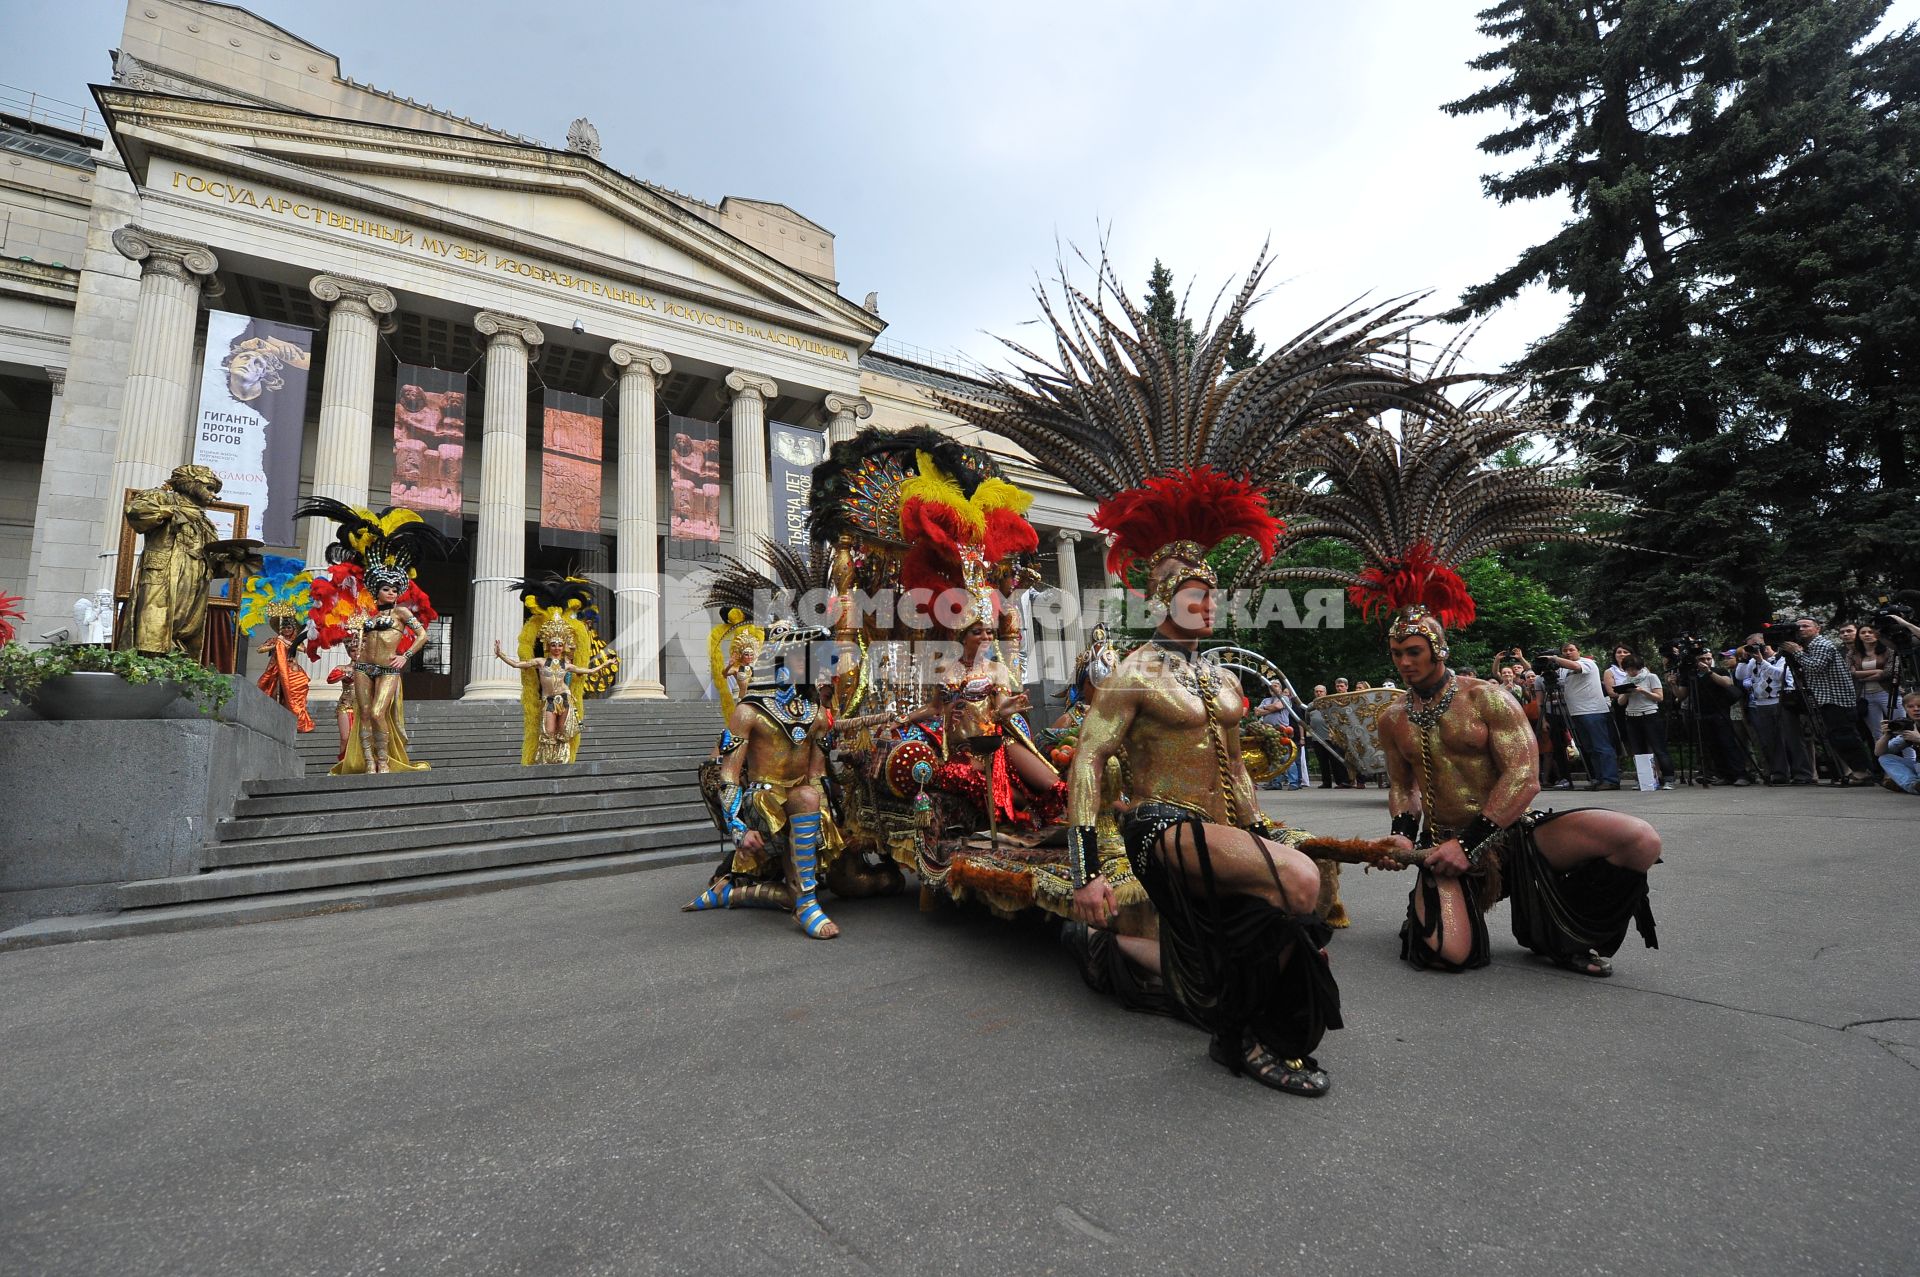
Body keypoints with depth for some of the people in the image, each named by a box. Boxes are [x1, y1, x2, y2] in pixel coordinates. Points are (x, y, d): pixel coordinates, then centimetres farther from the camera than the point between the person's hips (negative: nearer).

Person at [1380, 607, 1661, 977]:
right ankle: (1424, 905, 14)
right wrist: (1402, 831, -5)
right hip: (1445, 844, 0)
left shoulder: (1485, 698, -6)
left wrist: (1470, 843, -19)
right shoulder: (1393, 720, 6)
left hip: (1513, 833, 0)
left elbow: (1524, 777, -14)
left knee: (1640, 840, -24)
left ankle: (1558, 935, -2)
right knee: (1449, 952, -25)